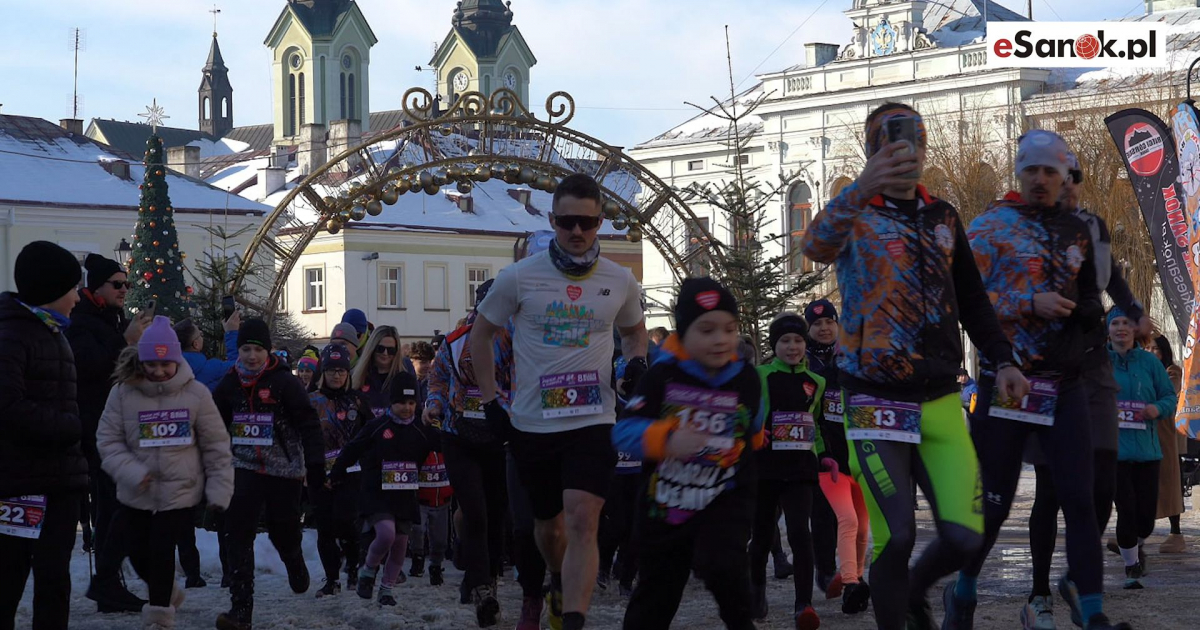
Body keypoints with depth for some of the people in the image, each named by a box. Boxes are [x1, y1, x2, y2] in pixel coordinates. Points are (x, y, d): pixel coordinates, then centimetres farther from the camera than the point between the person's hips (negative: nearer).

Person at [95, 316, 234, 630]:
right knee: (139, 553, 10)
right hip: (136, 495, 2)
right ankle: (167, 594, 40)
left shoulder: (195, 393, -4)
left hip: (181, 490, -2)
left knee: (162, 550, -9)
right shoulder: (123, 392, -4)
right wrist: (132, 473, -16)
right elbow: (108, 440, -2)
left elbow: (216, 445, 1)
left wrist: (219, 489, -1)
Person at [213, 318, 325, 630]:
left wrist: (316, 465, -16)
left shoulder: (284, 382, -10)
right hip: (245, 468, 3)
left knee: (283, 531, 7)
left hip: (284, 468, -3)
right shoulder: (229, 384, 4)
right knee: (238, 535, -12)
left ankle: (295, 565, 47)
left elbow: (308, 425, -11)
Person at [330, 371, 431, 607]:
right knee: (386, 533, -24)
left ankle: (386, 590, 21)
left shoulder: (419, 433, 4)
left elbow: (425, 460, 18)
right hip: (376, 495, -5)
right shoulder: (376, 428, -8)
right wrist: (335, 476, 5)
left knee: (400, 545, 5)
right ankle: (368, 572, 2)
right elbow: (350, 452, -1)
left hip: (405, 497, 5)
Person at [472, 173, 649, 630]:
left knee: (582, 522, -18)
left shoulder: (620, 282, 2)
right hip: (532, 425, 1)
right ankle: (559, 583, 48)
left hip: (593, 422, -1)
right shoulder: (519, 277, -3)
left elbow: (635, 330, 23)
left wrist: (636, 360, 0)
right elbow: (480, 335, 8)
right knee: (548, 525, 16)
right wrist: (490, 401, 2)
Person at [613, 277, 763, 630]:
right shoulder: (663, 376, -12)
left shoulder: (747, 379, -5)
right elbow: (624, 431, -18)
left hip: (726, 499, 0)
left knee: (720, 563, -29)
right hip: (664, 505, 1)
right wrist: (664, 440, -33)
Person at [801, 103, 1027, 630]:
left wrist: (1001, 359, 3)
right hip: (876, 402, -4)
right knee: (896, 537, -10)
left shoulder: (942, 217, 13)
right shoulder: (855, 214, -5)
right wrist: (861, 189, -51)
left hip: (941, 401, 4)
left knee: (964, 536, -5)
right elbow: (816, 246, -30)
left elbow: (972, 300, 20)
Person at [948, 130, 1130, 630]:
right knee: (993, 505, 3)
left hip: (1064, 384, 4)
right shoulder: (990, 226, -1)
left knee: (1079, 501, -6)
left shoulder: (1077, 232, 13)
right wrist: (1029, 303, -21)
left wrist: (1089, 311, 1)